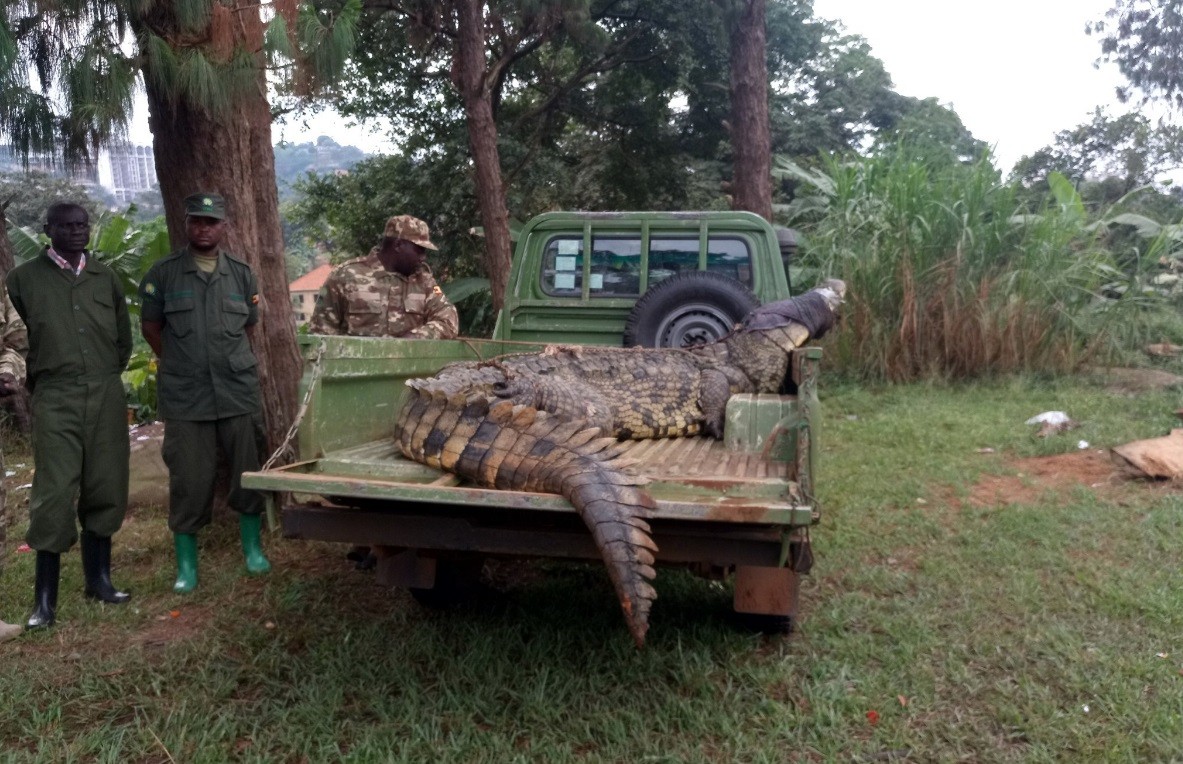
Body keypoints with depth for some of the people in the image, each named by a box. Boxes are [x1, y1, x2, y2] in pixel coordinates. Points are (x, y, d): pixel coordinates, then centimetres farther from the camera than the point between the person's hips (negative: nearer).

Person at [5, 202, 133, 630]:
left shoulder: (105, 278, 11)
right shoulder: (24, 278, 2)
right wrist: (39, 381, 10)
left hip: (106, 395, 3)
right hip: (55, 398, -3)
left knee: (105, 488, 6)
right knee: (54, 493, -6)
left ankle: (98, 578, 20)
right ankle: (45, 598, 2)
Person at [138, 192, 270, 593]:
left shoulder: (242, 273, 6)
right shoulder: (163, 273, 0)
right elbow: (150, 327, 9)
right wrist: (180, 364, 13)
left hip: (238, 391, 2)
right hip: (185, 397, -2)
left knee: (248, 473, 7)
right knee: (189, 480, 3)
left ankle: (252, 548, 24)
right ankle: (186, 564, 15)